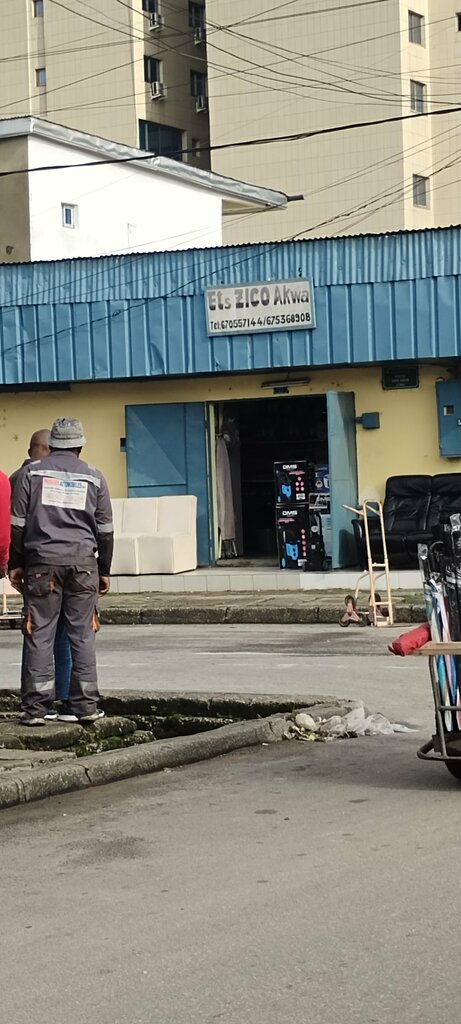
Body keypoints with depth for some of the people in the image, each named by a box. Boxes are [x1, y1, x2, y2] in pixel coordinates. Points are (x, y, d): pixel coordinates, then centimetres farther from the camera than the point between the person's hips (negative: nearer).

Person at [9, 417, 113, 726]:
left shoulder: (31, 472, 5)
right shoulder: (94, 477, 9)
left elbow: (17, 523, 2)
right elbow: (105, 530, 10)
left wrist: (16, 563, 9)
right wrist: (104, 571, 17)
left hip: (42, 561, -1)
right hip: (83, 562, 1)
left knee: (39, 635, 0)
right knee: (83, 634, 5)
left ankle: (36, 707, -1)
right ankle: (85, 705, 4)